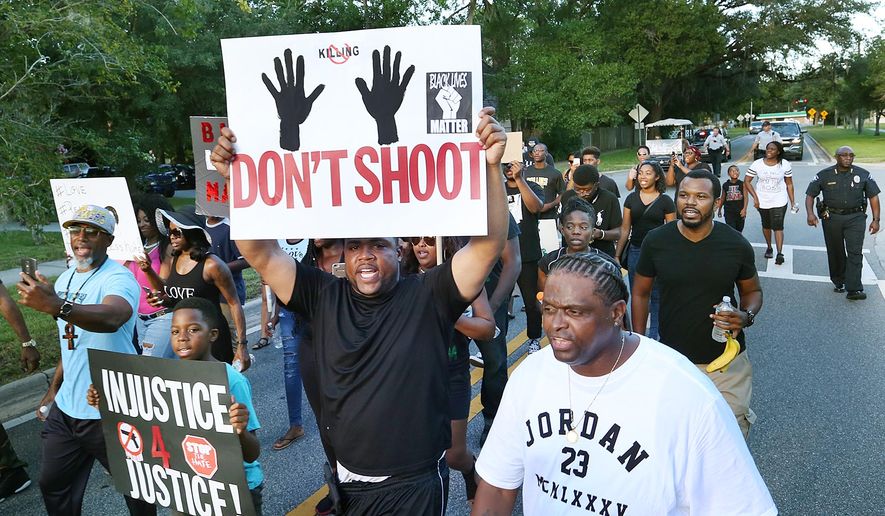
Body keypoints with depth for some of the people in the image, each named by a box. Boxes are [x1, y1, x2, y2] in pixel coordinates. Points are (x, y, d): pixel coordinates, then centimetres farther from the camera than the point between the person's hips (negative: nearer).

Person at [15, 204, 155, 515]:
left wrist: (57, 306, -56)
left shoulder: (118, 278, -18)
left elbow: (111, 318, -41)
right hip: (66, 407, 8)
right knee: (53, 486, 21)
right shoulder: (65, 279, 9)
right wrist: (53, 390, 18)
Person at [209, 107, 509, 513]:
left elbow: (488, 244, -21)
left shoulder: (427, 297, -13)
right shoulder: (324, 297, -4)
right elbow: (260, 253, -7)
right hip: (345, 479, 3)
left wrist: (491, 166, -32)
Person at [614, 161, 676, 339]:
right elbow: (625, 229, 6)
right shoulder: (631, 198, 4)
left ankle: (654, 337, 20)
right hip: (635, 251, 3)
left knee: (656, 297, 6)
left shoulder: (665, 201, -3)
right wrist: (617, 256, 3)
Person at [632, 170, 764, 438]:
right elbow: (641, 293, 4)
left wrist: (747, 316, -15)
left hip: (727, 361, 0)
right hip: (671, 358, 0)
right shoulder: (656, 241, -7)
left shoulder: (737, 245, -8)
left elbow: (752, 291, 8)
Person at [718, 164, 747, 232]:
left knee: (739, 231, 13)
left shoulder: (742, 184, -3)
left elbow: (745, 197, -7)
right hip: (729, 212, 0)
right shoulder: (725, 185, 0)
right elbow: (723, 198, 11)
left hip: (740, 211, 1)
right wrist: (719, 210, 17)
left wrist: (744, 209, -18)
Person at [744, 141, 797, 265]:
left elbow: (789, 184, 1)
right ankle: (769, 248, 33)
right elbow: (747, 181, -4)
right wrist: (755, 197, -11)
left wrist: (793, 202, 0)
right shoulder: (757, 164, -7)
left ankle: (780, 253, -6)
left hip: (779, 202, -2)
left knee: (778, 226, -8)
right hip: (762, 201, 2)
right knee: (766, 226, 15)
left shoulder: (785, 165, -6)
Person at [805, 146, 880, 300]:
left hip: (855, 218, 0)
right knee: (835, 253, 10)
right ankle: (838, 282, 28)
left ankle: (854, 289, -11)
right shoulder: (824, 175, 0)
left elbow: (873, 196, 6)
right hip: (831, 218, 0)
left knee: (855, 253, -9)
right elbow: (810, 195, 2)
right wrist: (810, 214, -14)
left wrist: (876, 219, 0)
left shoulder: (863, 175, 3)